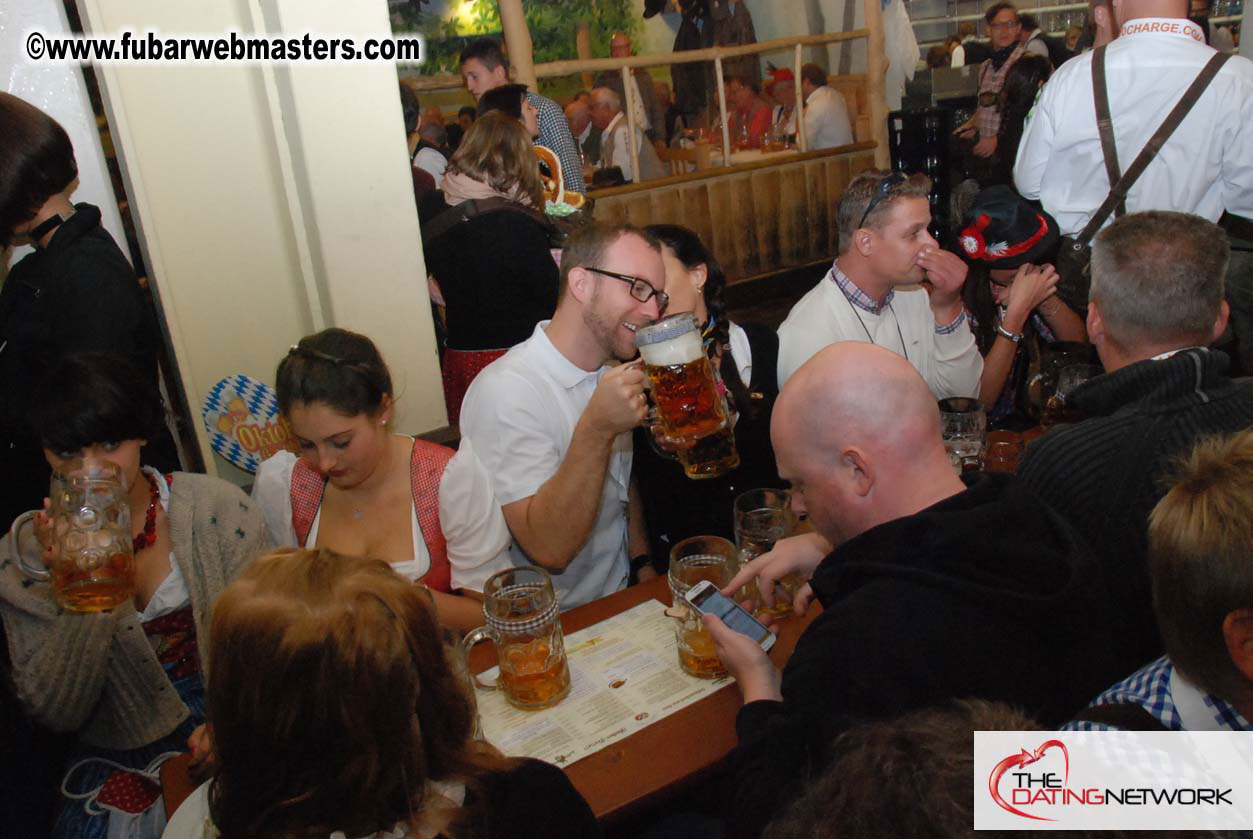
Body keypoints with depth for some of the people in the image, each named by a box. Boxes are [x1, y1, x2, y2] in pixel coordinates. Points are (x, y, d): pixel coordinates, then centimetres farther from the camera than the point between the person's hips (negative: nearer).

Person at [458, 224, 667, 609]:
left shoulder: (609, 373, 6)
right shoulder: (504, 392, -21)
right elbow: (549, 550, -26)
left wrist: (644, 563, 5)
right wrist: (596, 430, -34)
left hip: (620, 600, 7)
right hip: (553, 630, -7)